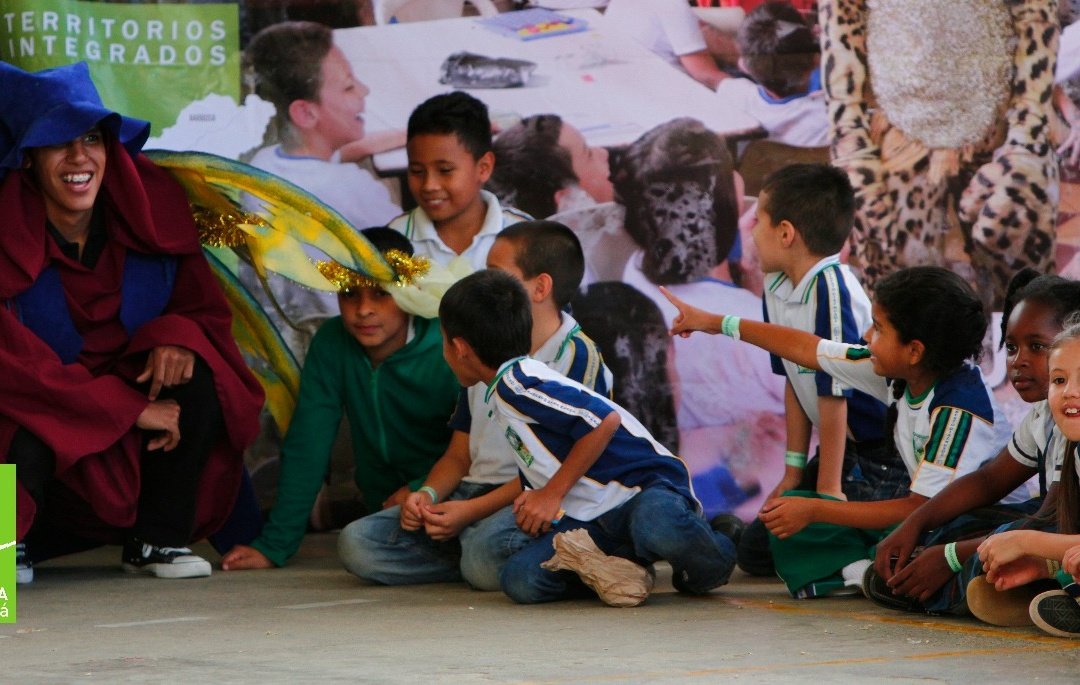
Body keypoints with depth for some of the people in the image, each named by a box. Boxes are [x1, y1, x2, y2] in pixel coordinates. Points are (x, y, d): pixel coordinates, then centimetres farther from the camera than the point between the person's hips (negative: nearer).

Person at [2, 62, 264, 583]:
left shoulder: (150, 205, -5)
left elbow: (204, 306, 1)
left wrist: (178, 336, -26)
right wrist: (131, 409, -27)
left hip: (131, 388, 4)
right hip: (42, 413, -4)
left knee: (199, 381, -24)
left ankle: (157, 540, -11)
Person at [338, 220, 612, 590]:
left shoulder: (577, 357, -6)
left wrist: (472, 510, -19)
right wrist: (428, 494, -2)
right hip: (472, 490, 7)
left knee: (487, 549, -41)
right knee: (356, 543, -13)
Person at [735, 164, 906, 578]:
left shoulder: (831, 291, -24)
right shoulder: (776, 288, 3)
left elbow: (834, 392, -24)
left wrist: (829, 490, -21)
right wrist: (794, 470, 10)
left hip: (884, 456, -9)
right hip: (845, 446, 9)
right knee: (754, 550, 5)